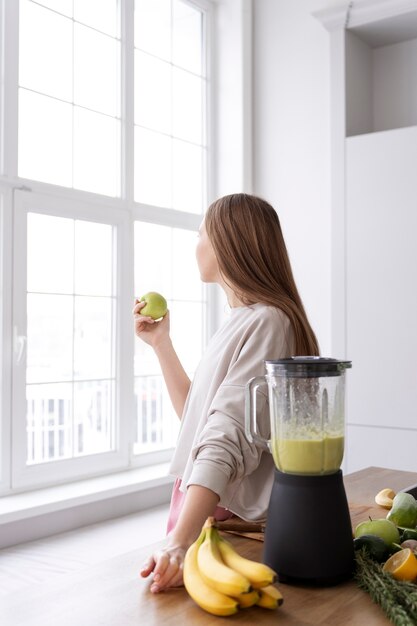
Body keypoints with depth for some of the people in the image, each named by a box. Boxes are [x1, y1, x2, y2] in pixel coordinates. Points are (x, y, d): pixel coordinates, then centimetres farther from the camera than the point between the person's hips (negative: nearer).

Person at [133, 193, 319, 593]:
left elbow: (228, 440, -29)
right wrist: (160, 342, 12)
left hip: (228, 515, -9)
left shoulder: (266, 322, -19)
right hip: (200, 500, 9)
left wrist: (180, 542, -34)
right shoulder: (241, 321, 11)